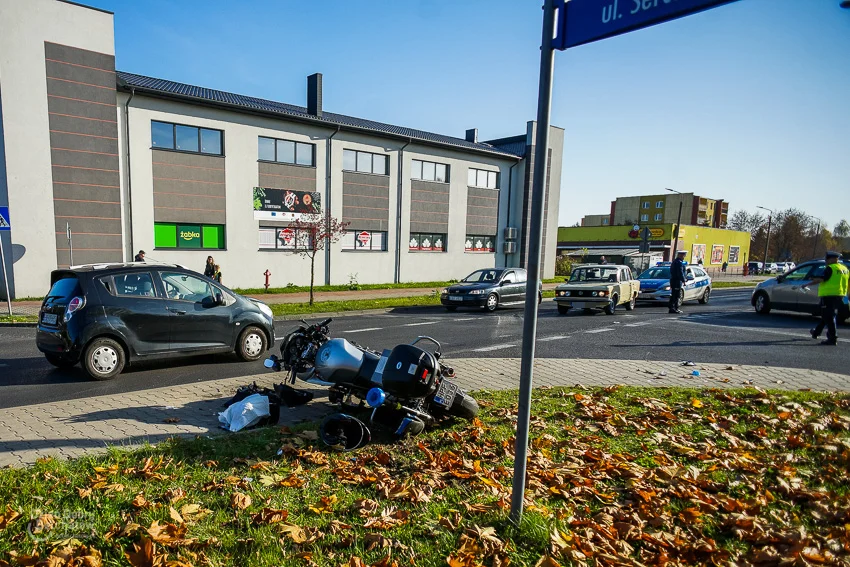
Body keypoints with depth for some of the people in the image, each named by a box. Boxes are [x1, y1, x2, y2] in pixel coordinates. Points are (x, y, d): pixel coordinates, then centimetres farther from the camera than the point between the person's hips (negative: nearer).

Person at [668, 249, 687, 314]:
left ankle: (671, 308, 12)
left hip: (672, 280, 10)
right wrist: (683, 280, -16)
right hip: (677, 280, -10)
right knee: (677, 295, -6)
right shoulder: (679, 262, -13)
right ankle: (675, 308, -7)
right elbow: (680, 273, -18)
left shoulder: (673, 262, 17)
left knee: (673, 295, 11)